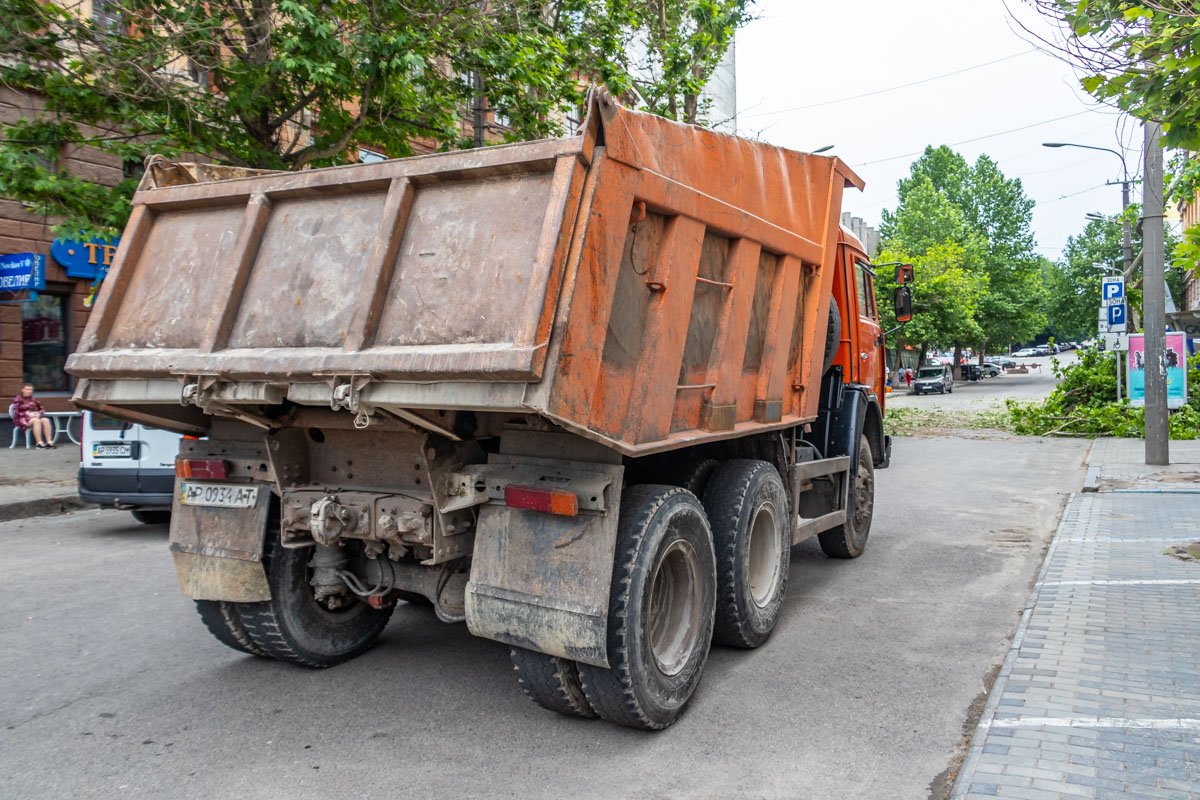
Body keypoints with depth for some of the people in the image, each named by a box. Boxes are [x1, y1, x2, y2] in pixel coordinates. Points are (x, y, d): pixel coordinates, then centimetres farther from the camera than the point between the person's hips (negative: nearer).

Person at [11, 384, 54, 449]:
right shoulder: (18, 399, 1)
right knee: (36, 421, -37)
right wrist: (28, 414, -19)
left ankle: (49, 442, -37)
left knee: (46, 420, -27)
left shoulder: (34, 399, 16)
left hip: (34, 416, 5)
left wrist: (38, 413, -6)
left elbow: (42, 409, 17)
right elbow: (16, 413, -7)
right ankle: (39, 443, -42)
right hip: (23, 418, -5)